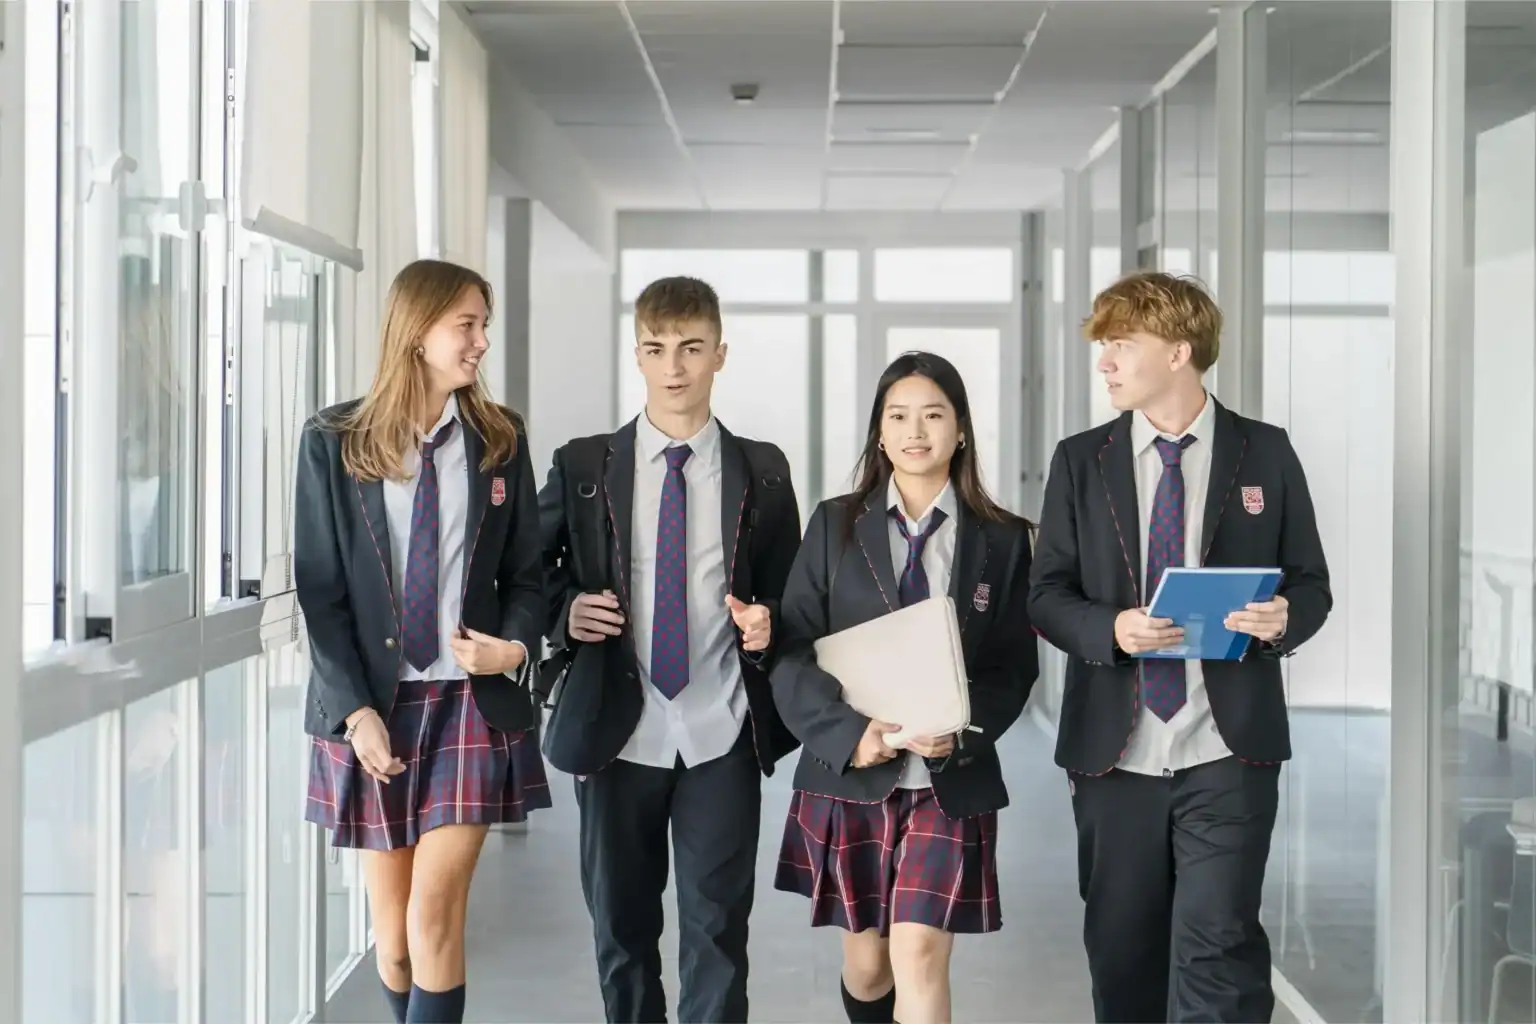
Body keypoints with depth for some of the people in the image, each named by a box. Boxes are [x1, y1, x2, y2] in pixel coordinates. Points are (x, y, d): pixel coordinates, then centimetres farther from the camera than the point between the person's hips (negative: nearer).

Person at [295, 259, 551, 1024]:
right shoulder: (334, 441, -2)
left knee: (435, 917, -9)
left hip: (472, 699, 0)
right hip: (370, 704, 0)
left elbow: (526, 571, 8)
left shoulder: (500, 438, 3)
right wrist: (354, 709, -12)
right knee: (391, 928, 8)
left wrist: (517, 646, -13)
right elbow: (319, 588, -3)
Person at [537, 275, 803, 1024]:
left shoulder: (762, 473, 6)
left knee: (717, 930, 2)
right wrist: (566, 614, -10)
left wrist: (769, 625, -9)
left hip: (722, 736, 0)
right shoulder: (583, 466, 4)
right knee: (621, 928, 11)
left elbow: (787, 589, 13)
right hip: (617, 730, 1)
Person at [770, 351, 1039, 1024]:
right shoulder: (834, 525, 3)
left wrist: (962, 730, -17)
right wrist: (850, 734, -18)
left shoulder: (1003, 539, 2)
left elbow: (1015, 666, 2)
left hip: (951, 781, -1)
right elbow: (794, 650, -3)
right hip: (849, 777, 1)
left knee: (919, 958, -11)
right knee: (867, 965, 10)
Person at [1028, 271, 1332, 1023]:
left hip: (1227, 750, -2)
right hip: (1114, 749, 2)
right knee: (1122, 950, 11)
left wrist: (1285, 618, -15)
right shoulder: (1080, 461, 6)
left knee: (1218, 948, -11)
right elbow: (1047, 595, 5)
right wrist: (1110, 628, -16)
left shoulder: (1266, 453, 3)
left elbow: (1311, 584, 8)